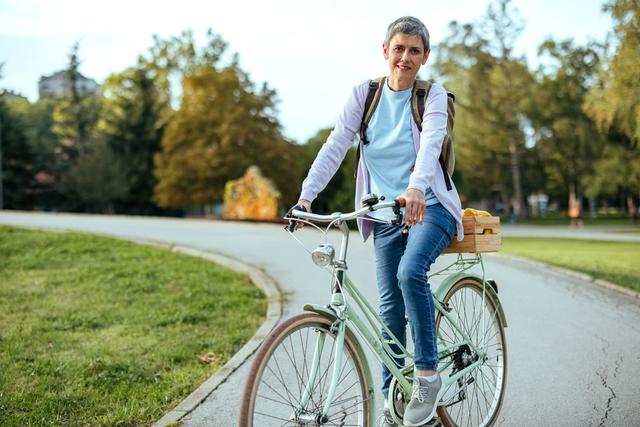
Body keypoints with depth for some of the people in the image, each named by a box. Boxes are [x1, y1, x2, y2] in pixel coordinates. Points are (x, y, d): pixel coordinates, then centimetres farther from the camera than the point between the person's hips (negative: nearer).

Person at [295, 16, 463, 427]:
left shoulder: (433, 96, -7)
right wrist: (306, 195, -20)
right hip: (385, 214, 4)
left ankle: (428, 375, -16)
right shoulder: (365, 94, 1)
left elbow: (430, 144, -26)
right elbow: (335, 146, -6)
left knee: (410, 270, -31)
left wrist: (415, 188, -46)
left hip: (429, 206, -3)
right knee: (390, 306, 5)